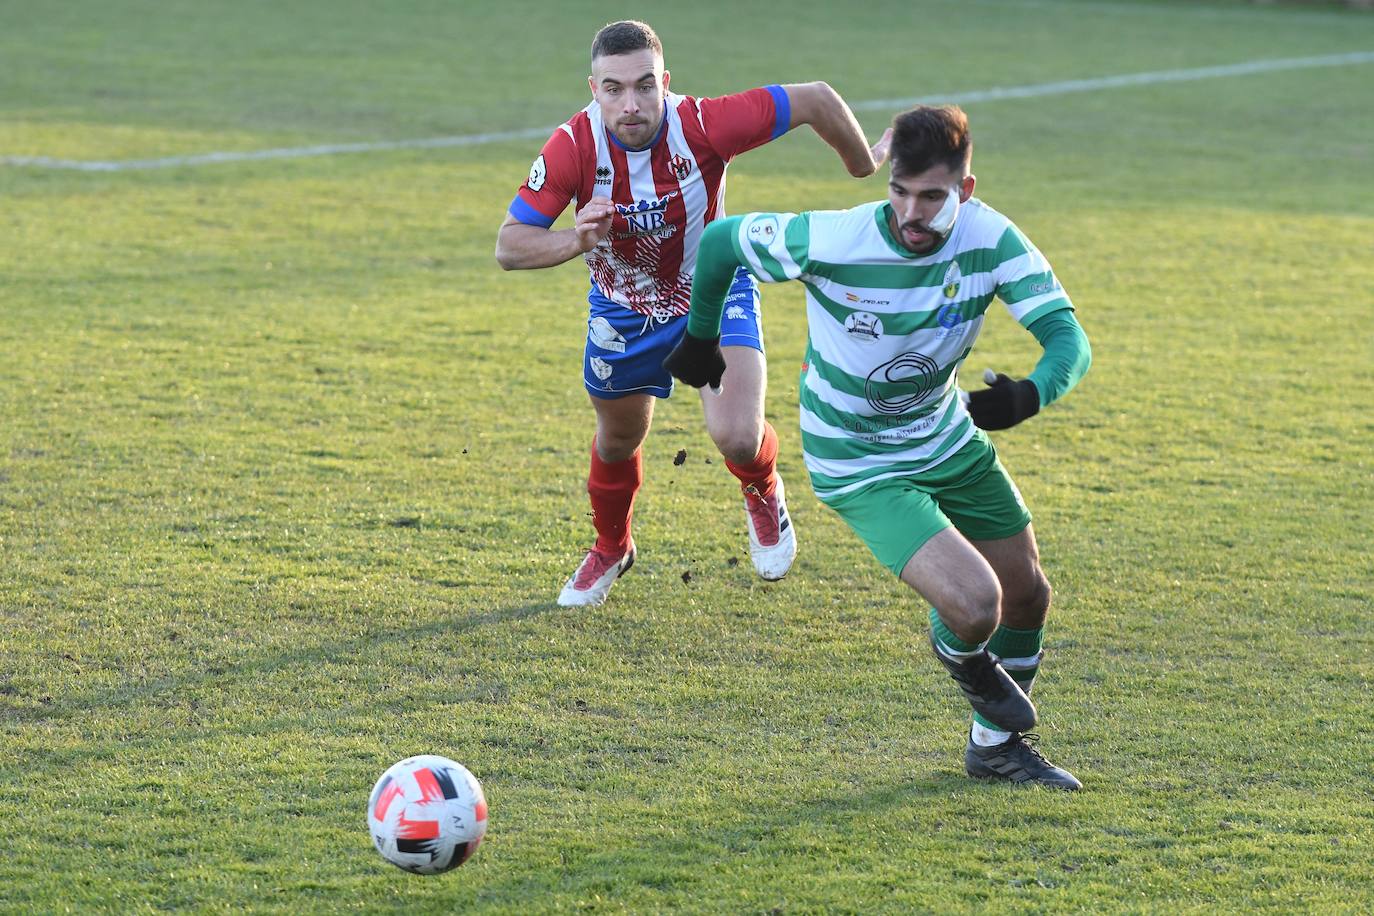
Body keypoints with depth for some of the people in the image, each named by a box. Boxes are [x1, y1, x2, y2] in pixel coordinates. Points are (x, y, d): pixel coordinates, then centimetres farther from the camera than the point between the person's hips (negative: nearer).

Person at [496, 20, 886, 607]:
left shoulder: (702, 126, -34)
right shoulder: (574, 146, -29)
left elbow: (815, 100, -23)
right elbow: (509, 247, -26)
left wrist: (864, 169, -6)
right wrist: (578, 240, -45)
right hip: (622, 310, 2)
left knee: (737, 438, -22)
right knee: (618, 441, 21)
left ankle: (763, 492, 17)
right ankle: (611, 549, 53)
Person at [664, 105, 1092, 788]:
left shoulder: (990, 239, -19)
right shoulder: (830, 242, -29)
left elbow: (1069, 339, -23)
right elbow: (721, 240, -11)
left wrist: (1031, 395, -46)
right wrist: (700, 337, 5)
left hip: (951, 442, 5)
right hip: (860, 467, -5)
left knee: (1027, 595, 15)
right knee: (975, 606, -21)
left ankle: (997, 745, 42)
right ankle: (961, 656, 20)